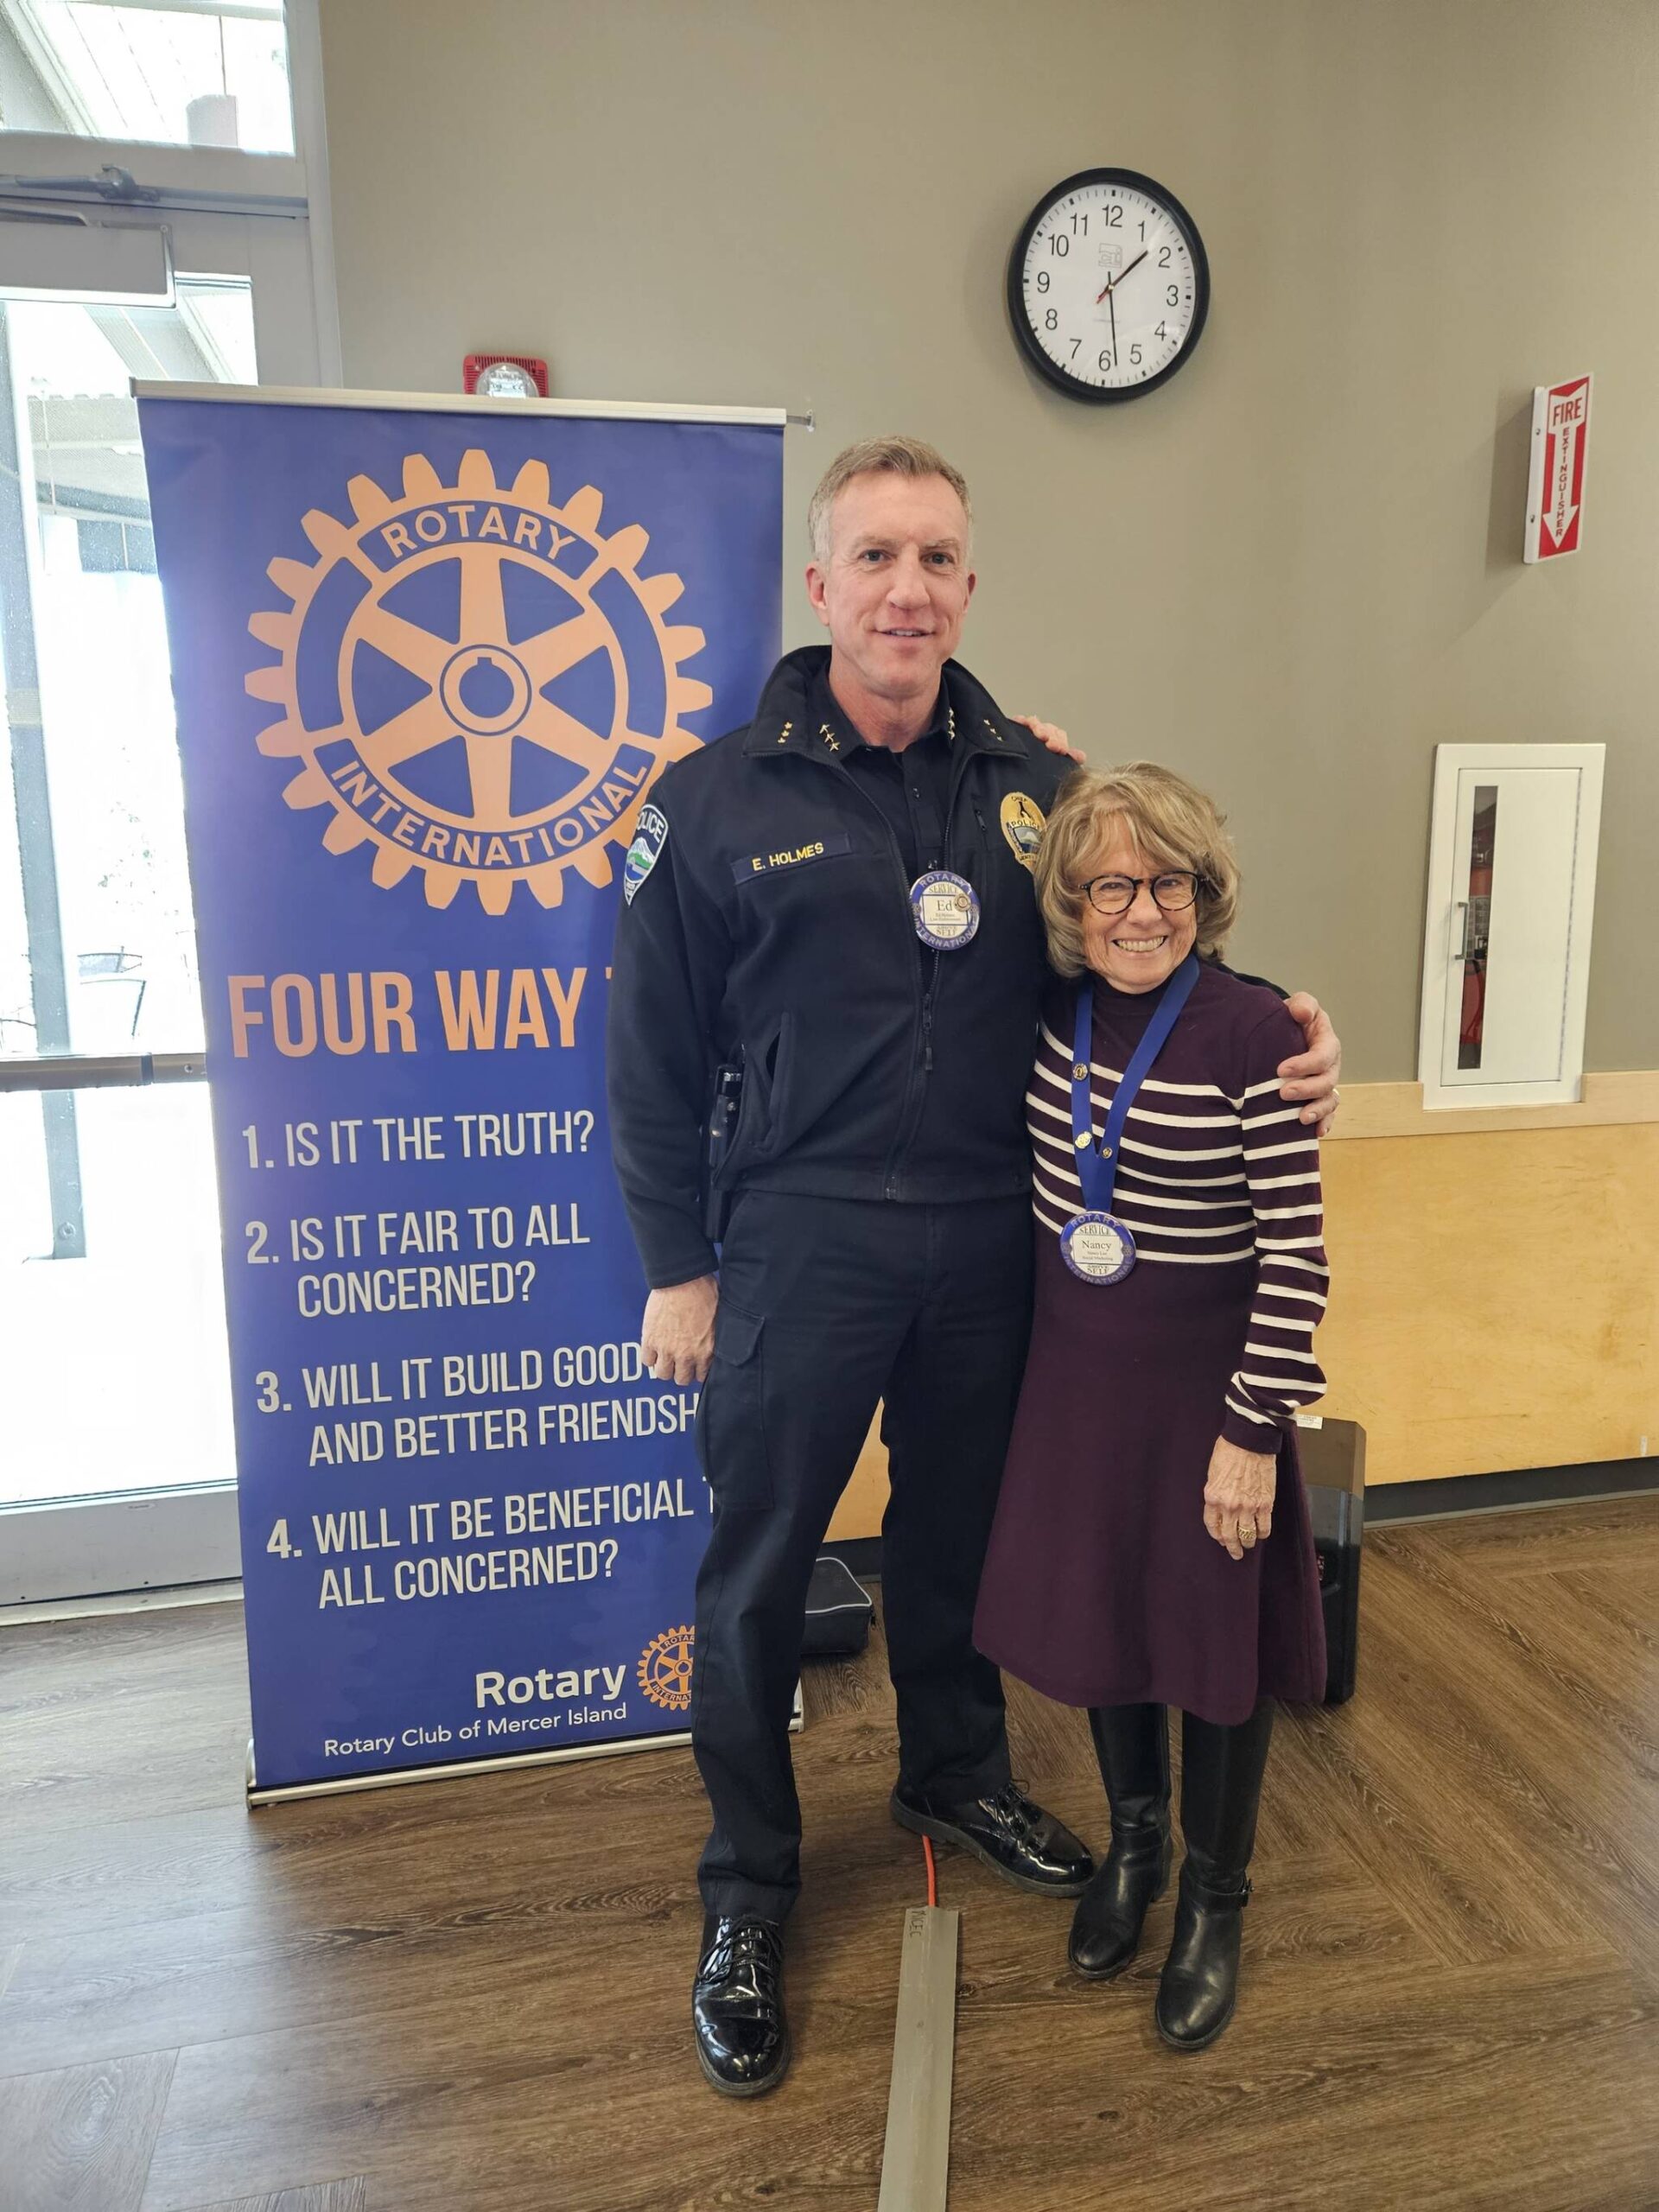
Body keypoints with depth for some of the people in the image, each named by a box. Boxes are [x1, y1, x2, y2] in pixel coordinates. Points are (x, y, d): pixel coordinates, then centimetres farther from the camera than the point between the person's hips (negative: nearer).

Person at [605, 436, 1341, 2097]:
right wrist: (675, 1263, -3)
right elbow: (651, 1050, -3)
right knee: (760, 1568, 7)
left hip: (989, 1243, 3)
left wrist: (1275, 1042, -7)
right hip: (805, 1246, -3)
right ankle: (747, 1885, 29)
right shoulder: (718, 802, -6)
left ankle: (955, 1771, 47)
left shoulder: (1037, 786, 2)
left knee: (957, 1527, 21)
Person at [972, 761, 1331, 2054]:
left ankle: (1215, 1902, 37)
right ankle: (1135, 1841, 45)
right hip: (1077, 1366, 5)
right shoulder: (1057, 1013, -5)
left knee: (1215, 1634, 12)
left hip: (1205, 1378, -5)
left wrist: (1256, 1430, -15)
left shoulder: (1252, 1036, -19)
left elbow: (1296, 1255, -16)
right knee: (1096, 1614, 18)